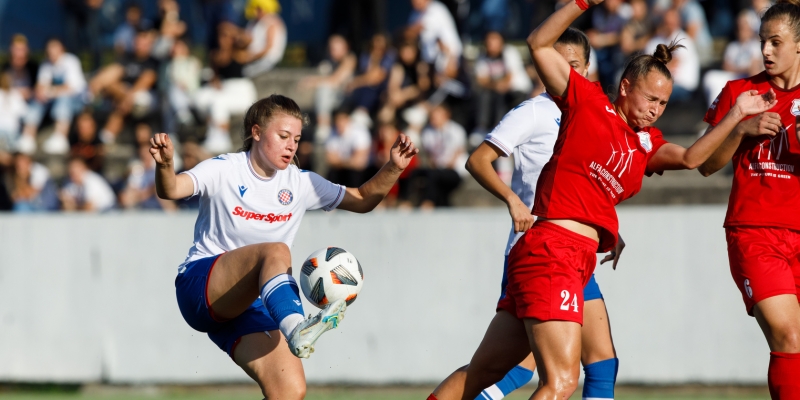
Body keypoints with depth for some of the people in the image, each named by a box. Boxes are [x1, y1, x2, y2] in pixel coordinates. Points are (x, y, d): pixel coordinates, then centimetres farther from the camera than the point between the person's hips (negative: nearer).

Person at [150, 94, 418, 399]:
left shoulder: (300, 184, 10)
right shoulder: (224, 170, -6)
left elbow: (362, 200, 16)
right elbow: (171, 190, -23)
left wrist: (394, 168, -1)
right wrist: (164, 164, -45)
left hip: (248, 306, 6)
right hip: (199, 286, -6)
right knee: (275, 251, -34)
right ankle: (295, 327, -60)